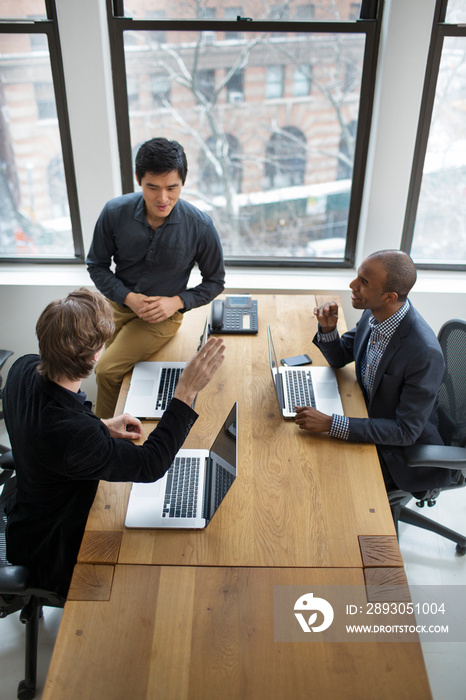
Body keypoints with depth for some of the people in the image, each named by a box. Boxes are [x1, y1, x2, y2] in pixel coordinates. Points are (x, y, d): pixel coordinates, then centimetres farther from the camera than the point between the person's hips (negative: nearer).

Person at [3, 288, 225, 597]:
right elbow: (150, 464, -31)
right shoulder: (72, 436, -44)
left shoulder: (25, 369, -16)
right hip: (53, 555, -8)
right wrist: (187, 390, -35)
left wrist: (100, 425, -3)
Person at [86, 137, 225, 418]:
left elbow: (215, 280, -2)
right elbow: (97, 265, 1)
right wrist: (128, 297, -14)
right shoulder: (115, 212, -13)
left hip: (164, 314, -3)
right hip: (119, 303, 3)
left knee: (107, 371, -15)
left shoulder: (200, 226, -17)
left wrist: (177, 301, -16)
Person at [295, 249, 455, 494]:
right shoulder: (374, 314, -10)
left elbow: (406, 431, -29)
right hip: (371, 418, 7)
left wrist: (330, 424, -35)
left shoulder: (425, 354, -34)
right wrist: (327, 328, -17)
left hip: (403, 452, -7)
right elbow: (339, 357, 6)